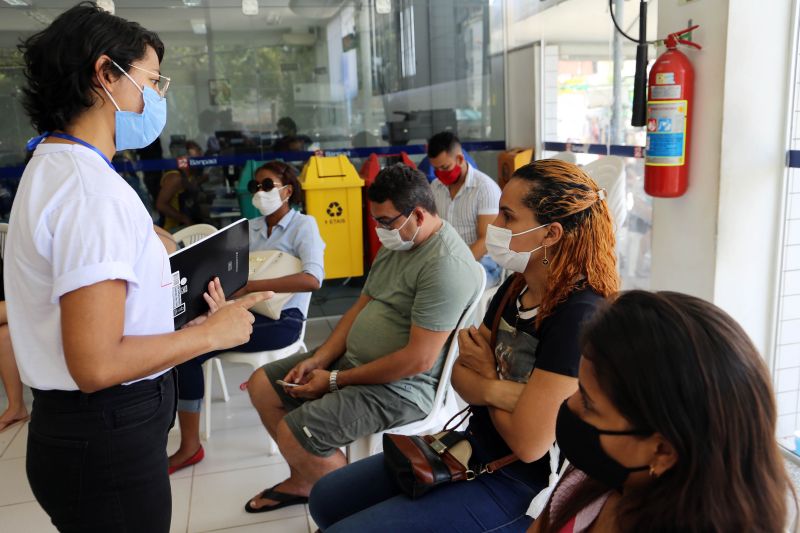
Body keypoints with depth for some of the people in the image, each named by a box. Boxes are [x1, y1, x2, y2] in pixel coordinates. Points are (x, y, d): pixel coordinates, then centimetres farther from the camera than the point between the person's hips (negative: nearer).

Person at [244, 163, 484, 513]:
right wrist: (318, 360, -1)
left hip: (402, 386, -10)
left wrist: (335, 380, -17)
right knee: (262, 386, 11)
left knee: (293, 433, -22)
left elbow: (417, 360, -27)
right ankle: (303, 481, 29)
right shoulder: (396, 243, 7)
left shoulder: (445, 265, -25)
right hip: (352, 359, 10)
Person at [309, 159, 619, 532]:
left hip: (519, 487, -8)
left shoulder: (579, 316, -27)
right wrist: (496, 391, -20)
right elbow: (461, 375, 3)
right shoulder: (517, 286, 1)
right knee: (326, 498, 10)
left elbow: (529, 443, -27)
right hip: (475, 449, 8)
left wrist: (487, 375, -9)